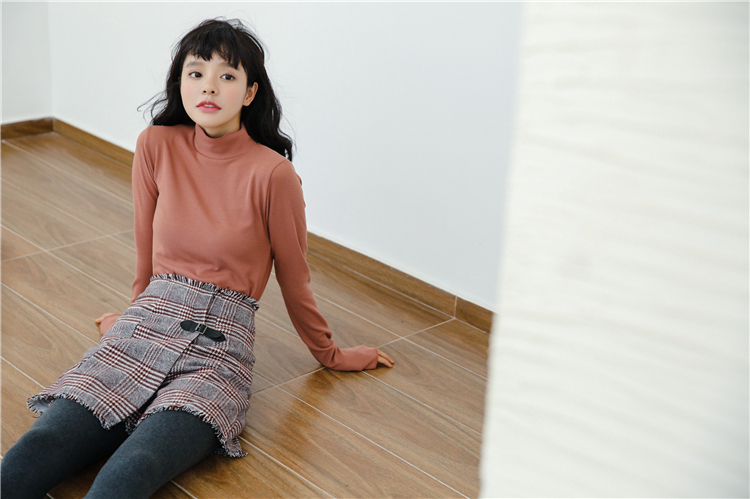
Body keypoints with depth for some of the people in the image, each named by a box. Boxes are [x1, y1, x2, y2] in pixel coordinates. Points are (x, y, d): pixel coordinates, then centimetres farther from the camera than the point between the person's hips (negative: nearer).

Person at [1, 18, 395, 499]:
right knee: (40, 447, -24)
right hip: (145, 330, 3)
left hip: (220, 349, -3)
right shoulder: (157, 146, 3)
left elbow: (294, 277, 7)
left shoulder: (273, 174, -7)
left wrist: (330, 354, 18)